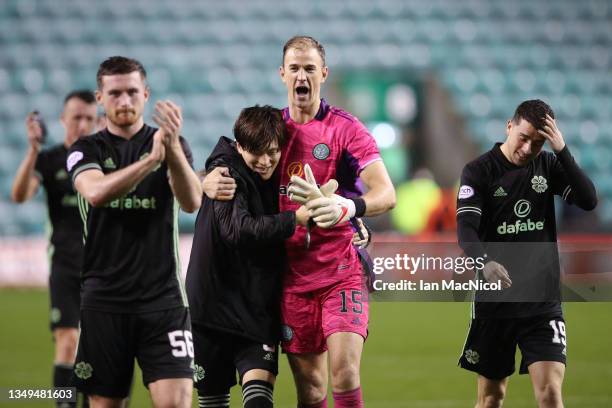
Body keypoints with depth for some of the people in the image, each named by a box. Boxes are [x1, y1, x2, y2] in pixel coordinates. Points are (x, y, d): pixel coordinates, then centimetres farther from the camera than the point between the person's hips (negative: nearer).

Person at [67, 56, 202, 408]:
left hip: (163, 297, -1)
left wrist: (172, 148, -29)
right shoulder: (87, 151, 5)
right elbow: (96, 192, -18)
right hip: (104, 299, 1)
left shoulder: (173, 145, 6)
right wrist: (151, 159, -32)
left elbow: (192, 202, -12)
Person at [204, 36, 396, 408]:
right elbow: (223, 174, 15)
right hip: (292, 275, 4)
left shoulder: (346, 128, -5)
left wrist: (348, 207, -38)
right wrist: (211, 184, -12)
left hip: (342, 272, -3)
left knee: (345, 372, -19)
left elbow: (386, 194, -15)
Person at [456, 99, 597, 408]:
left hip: (544, 302, 1)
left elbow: (589, 201, -8)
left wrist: (562, 151, -16)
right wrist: (485, 263, -35)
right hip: (495, 301, -1)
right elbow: (466, 228, -15)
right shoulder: (479, 171, -4)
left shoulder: (549, 165, 5)